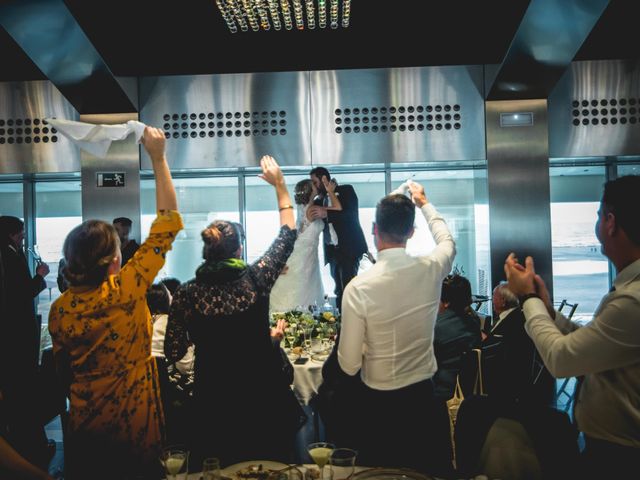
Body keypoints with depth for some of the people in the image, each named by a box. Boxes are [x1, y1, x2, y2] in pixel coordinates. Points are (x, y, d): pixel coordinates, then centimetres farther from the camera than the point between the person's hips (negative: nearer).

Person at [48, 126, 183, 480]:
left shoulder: (59, 310, -10)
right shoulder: (124, 293, -23)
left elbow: (64, 370, 4)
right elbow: (167, 225, -20)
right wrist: (158, 158, -17)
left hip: (84, 429, 4)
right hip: (134, 429, -3)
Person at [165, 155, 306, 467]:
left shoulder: (187, 294, -13)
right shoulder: (256, 278, -15)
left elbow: (173, 353, -7)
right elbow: (288, 235, 0)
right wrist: (279, 184, 7)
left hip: (214, 398, 1)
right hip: (263, 394, 0)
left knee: (221, 470, 22)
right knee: (271, 466, 22)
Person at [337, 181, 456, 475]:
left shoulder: (358, 287, -23)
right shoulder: (431, 270, -13)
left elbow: (349, 365, -15)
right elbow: (447, 241, 15)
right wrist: (423, 203, 28)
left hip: (379, 403, -3)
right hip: (424, 397, 3)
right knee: (429, 472, 22)